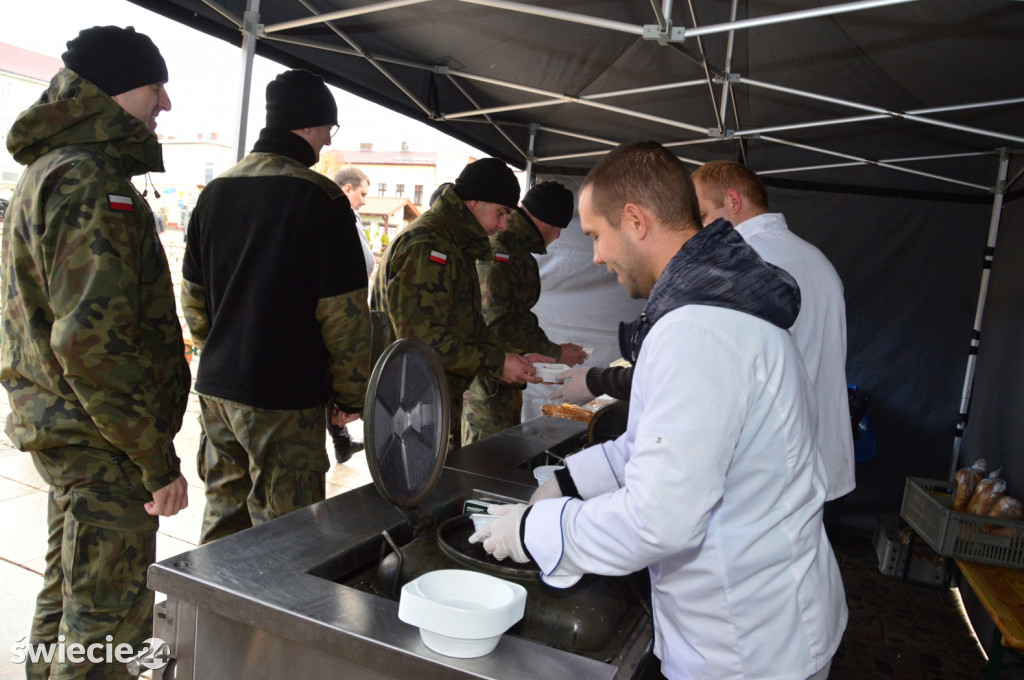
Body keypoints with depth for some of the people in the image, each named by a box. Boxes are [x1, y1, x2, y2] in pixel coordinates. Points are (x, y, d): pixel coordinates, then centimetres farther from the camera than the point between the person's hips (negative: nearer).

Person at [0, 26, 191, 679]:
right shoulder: (92, 183, -19)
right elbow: (92, 341, -27)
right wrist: (159, 459, -23)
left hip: (63, 427, 11)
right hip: (102, 438, -10)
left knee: (70, 590, 25)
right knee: (109, 623, 2)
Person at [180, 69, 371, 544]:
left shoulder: (216, 191, 9)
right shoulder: (320, 197, -13)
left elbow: (192, 296, 15)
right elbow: (344, 312, -15)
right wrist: (352, 395, -4)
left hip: (216, 388, 8)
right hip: (285, 398, -7)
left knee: (223, 516, 21)